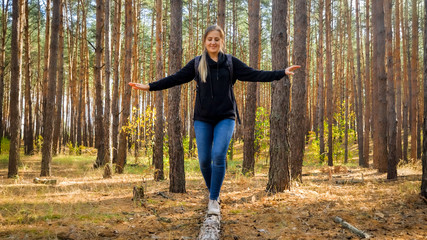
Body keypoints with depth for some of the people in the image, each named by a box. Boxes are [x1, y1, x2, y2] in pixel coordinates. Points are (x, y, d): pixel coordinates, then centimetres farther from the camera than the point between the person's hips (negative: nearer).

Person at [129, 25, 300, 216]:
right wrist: (149, 86, 0)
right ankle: (213, 192, 25)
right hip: (202, 119, 1)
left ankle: (214, 200, -6)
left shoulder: (231, 62, 5)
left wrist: (282, 73, -5)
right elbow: (175, 78, 6)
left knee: (219, 155, -17)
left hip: (225, 117, -1)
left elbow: (254, 75, 2)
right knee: (204, 160, -1)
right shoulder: (196, 63, 6)